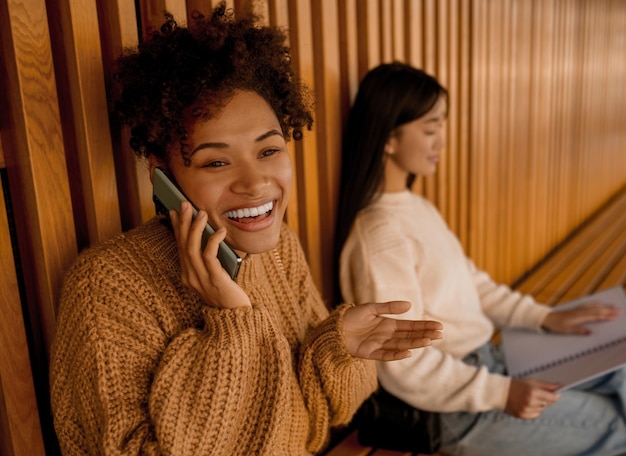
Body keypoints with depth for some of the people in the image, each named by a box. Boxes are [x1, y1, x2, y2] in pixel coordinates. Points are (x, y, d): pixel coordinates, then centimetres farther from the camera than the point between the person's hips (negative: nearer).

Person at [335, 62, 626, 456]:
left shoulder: (419, 208, 5)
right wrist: (501, 394, -22)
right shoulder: (381, 235, -25)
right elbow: (403, 365, -24)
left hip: (486, 360, 9)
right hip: (457, 410, -9)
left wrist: (544, 317, 5)